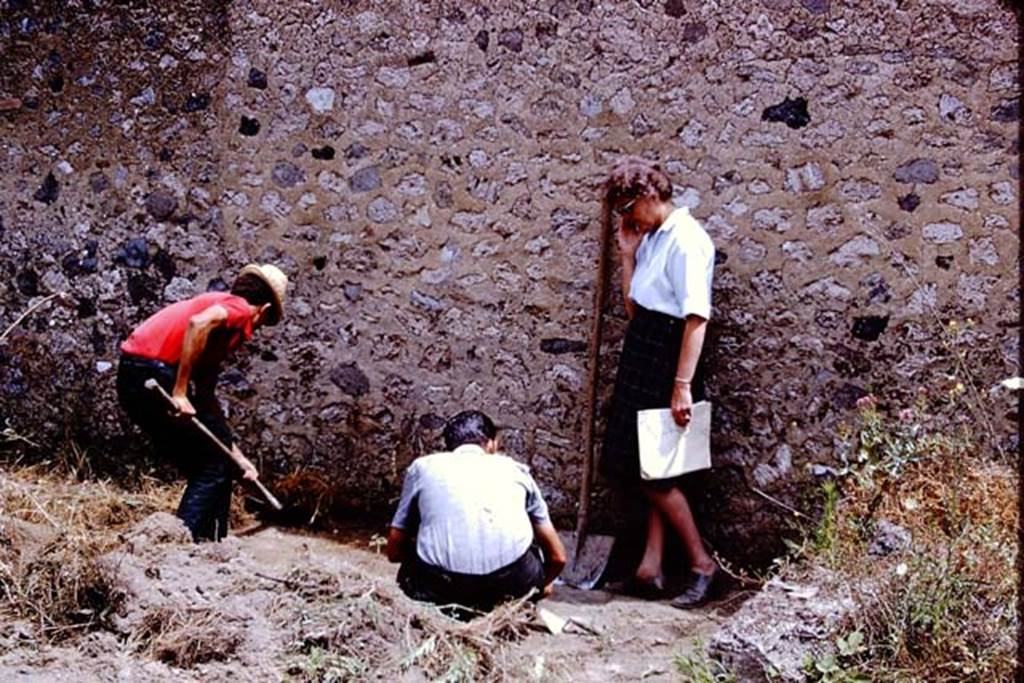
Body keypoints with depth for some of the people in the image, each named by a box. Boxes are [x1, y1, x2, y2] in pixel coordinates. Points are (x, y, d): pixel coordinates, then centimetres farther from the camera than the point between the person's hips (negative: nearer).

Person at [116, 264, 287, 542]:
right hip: (155, 373, -9)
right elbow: (199, 323, -25)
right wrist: (180, 391, -23)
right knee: (214, 466, 3)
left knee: (208, 465, 18)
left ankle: (206, 544, 24)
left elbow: (206, 396, 29)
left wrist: (236, 456, 33)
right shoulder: (239, 308, 0)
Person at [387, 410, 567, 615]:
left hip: (441, 587, -1)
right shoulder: (514, 469, 26)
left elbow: (394, 551, 27)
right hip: (512, 582, 1)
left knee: (409, 573, 35)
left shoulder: (422, 466, 24)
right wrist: (542, 584, 51)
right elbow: (558, 556, 29)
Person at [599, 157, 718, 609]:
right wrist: (627, 253, 5)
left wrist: (682, 385, -24)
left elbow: (697, 317, -21)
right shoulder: (650, 237, 12)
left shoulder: (685, 239, -16)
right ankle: (651, 567, 16)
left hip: (666, 358, -9)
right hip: (643, 354, 9)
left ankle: (700, 562, 11)